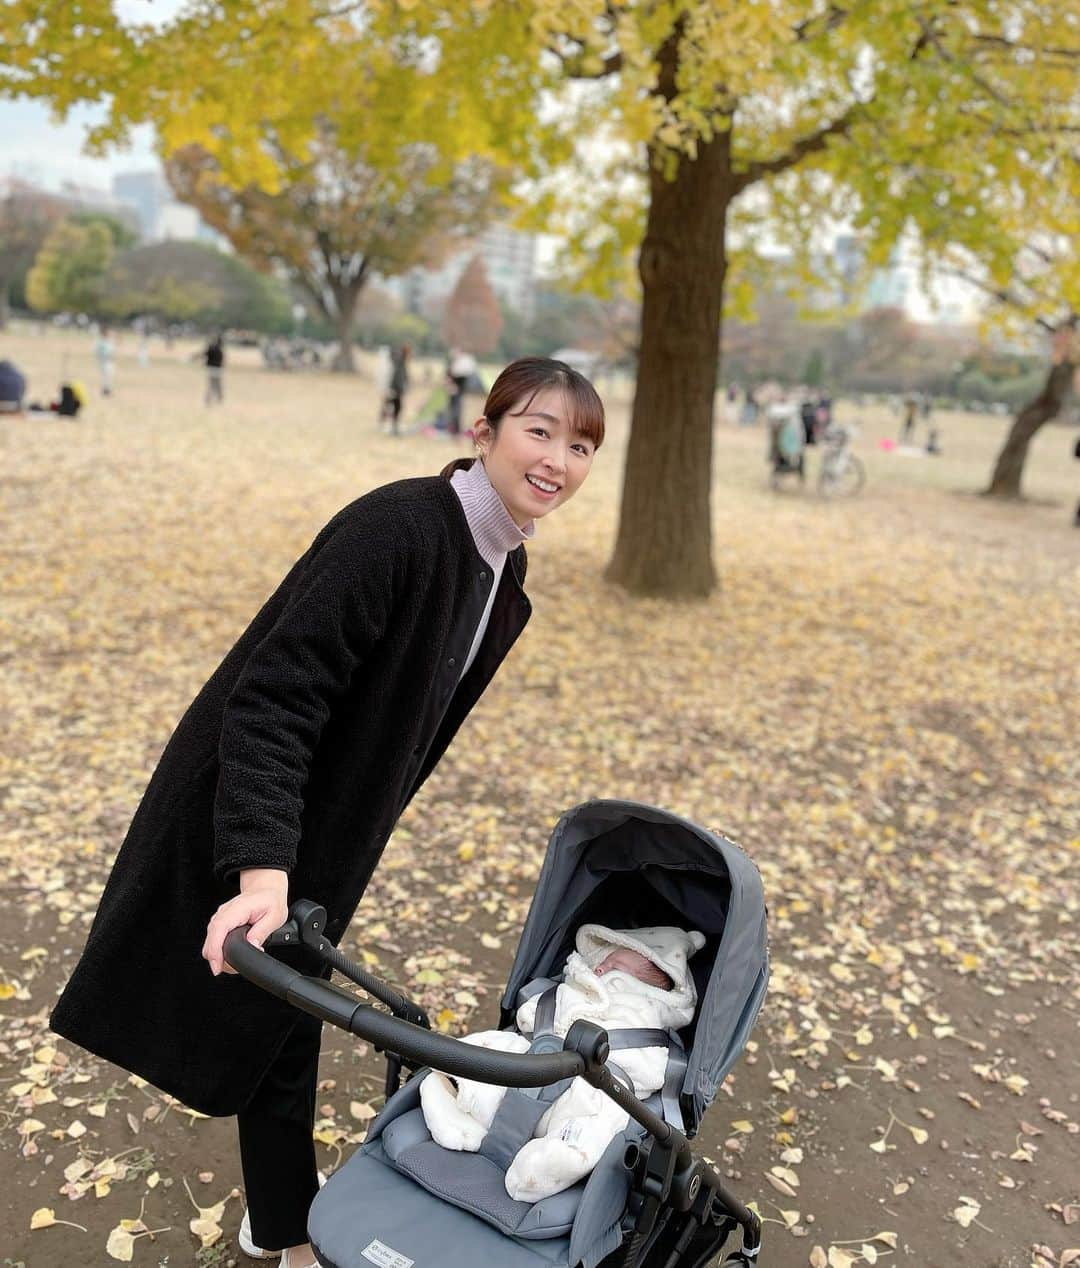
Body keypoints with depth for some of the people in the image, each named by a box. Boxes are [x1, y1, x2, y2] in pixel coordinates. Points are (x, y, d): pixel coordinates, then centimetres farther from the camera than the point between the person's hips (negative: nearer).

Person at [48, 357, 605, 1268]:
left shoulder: (507, 575, -1)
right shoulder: (394, 527, -29)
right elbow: (273, 699, -32)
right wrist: (262, 870, -39)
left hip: (329, 819, 8)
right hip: (252, 816, -8)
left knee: (287, 1015, 23)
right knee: (275, 1024, 9)